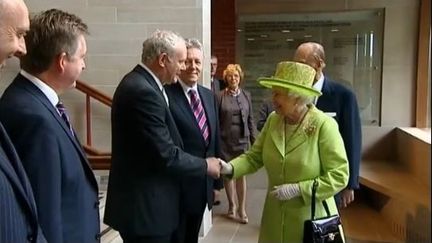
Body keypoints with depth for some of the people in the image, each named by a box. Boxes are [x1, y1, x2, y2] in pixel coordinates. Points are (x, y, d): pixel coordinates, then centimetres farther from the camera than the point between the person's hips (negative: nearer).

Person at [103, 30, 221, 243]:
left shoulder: (139, 83, 8)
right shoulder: (143, 92, -23)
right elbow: (166, 156, -24)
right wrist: (205, 165, -8)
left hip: (146, 202, 10)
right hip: (144, 207, -10)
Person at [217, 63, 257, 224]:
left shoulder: (246, 95, 5)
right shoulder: (220, 97, -4)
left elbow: (250, 119, 8)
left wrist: (254, 139, 5)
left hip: (242, 139, 1)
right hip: (225, 140, -1)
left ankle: (242, 208, 9)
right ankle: (232, 205, 24)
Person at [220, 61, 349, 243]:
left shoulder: (324, 125, -16)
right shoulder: (273, 120, 0)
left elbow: (339, 176, -15)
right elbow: (254, 156, 3)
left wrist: (297, 189, -20)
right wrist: (231, 168, -15)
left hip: (311, 218, -4)